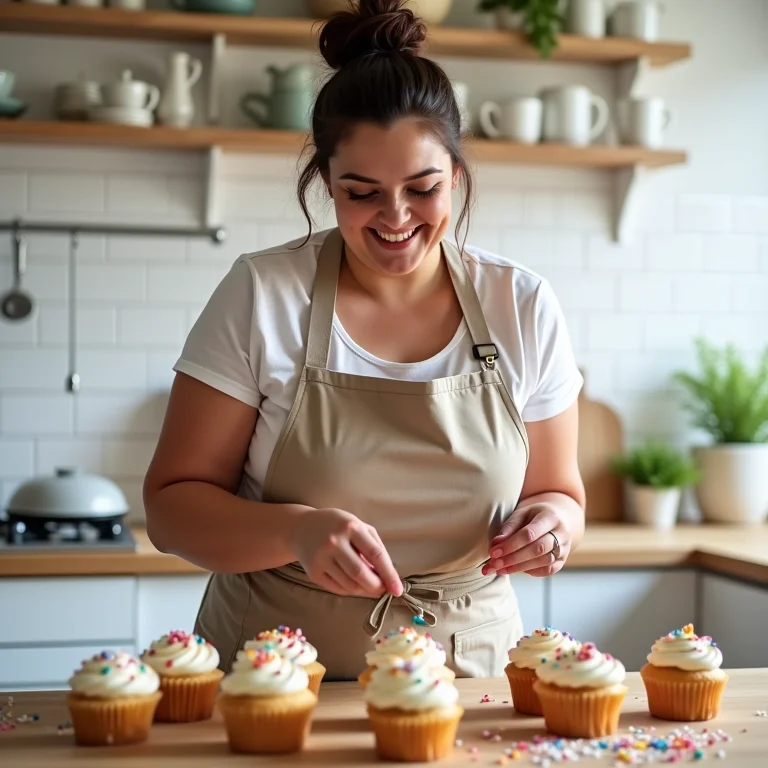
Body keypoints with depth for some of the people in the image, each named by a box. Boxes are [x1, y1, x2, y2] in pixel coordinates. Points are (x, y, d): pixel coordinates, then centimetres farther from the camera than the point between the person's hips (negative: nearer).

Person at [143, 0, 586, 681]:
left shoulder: (523, 307, 1)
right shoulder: (261, 295, -5)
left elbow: (560, 493, 11)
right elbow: (172, 504, -4)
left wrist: (552, 520, -11)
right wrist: (297, 531, -21)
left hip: (468, 671, 4)